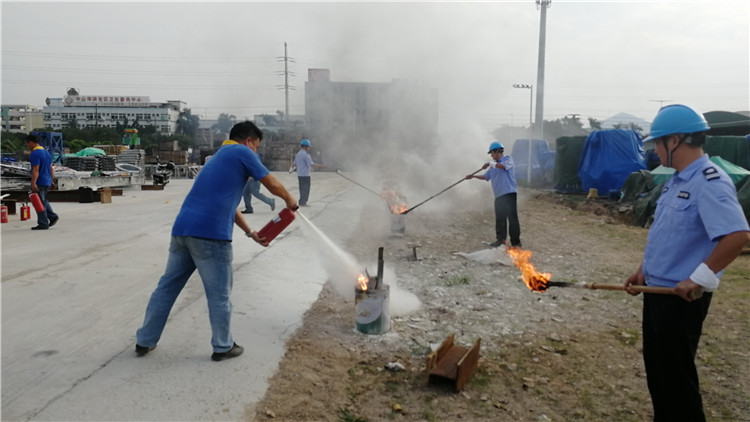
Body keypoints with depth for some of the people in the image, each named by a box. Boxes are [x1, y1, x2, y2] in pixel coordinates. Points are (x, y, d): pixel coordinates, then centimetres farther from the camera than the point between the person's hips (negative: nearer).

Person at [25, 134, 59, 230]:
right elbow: (51, 168, 18)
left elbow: (35, 170, -22)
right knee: (43, 200, 22)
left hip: (39, 182, -9)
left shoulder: (35, 154, -15)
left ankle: (43, 224, 0)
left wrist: (33, 183, -25)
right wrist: (52, 181, 23)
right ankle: (53, 216, 11)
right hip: (47, 181, 9)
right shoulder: (46, 152, 14)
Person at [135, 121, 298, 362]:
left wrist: (251, 233, 30)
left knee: (167, 286, 17)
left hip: (182, 229, 8)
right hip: (210, 234, -8)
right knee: (219, 294, 6)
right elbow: (273, 185, 6)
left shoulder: (220, 156, 29)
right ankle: (223, 347, 19)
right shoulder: (243, 153, 4)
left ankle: (144, 341, 28)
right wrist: (289, 201, 26)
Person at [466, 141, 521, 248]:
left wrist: (490, 163, -13)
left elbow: (504, 166, -20)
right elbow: (485, 176, 25)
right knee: (499, 218, 9)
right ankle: (500, 239, 20)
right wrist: (474, 176, 14)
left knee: (512, 218, -7)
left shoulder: (508, 159, 0)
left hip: (509, 194, -7)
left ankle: (516, 242, -3)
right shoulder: (493, 166, 20)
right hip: (498, 195, 7)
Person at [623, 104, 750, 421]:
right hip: (658, 289, 10)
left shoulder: (709, 182, -21)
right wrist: (644, 270, 15)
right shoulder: (677, 180, 10)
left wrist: (700, 278, -26)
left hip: (681, 297, -10)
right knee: (656, 368, 20)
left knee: (676, 373, 4)